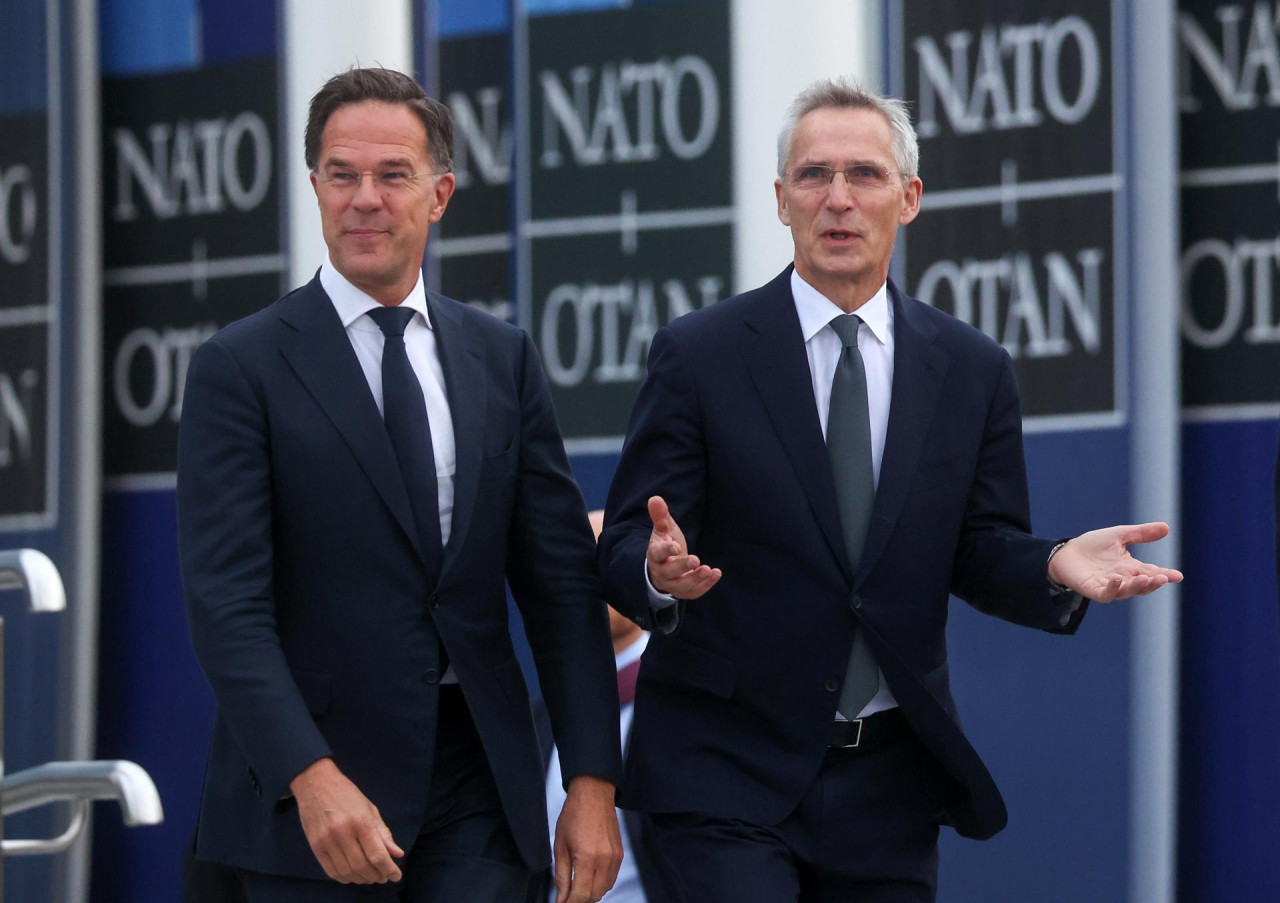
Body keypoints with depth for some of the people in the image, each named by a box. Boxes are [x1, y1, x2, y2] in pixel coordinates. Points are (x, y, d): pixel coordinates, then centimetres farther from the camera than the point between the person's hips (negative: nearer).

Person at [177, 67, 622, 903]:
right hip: (308, 797, -3)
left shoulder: (503, 358, 11)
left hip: (478, 789, 3)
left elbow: (561, 582, 9)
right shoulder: (241, 368, -1)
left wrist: (593, 782, 0)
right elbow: (227, 604, -9)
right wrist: (310, 777, -22)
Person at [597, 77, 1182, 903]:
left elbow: (982, 553, 7)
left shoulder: (974, 370, 7)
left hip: (889, 778, 3)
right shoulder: (700, 354, -2)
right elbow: (623, 549, -5)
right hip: (732, 766, -3)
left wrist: (1055, 567, -16)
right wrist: (662, 573, -29)